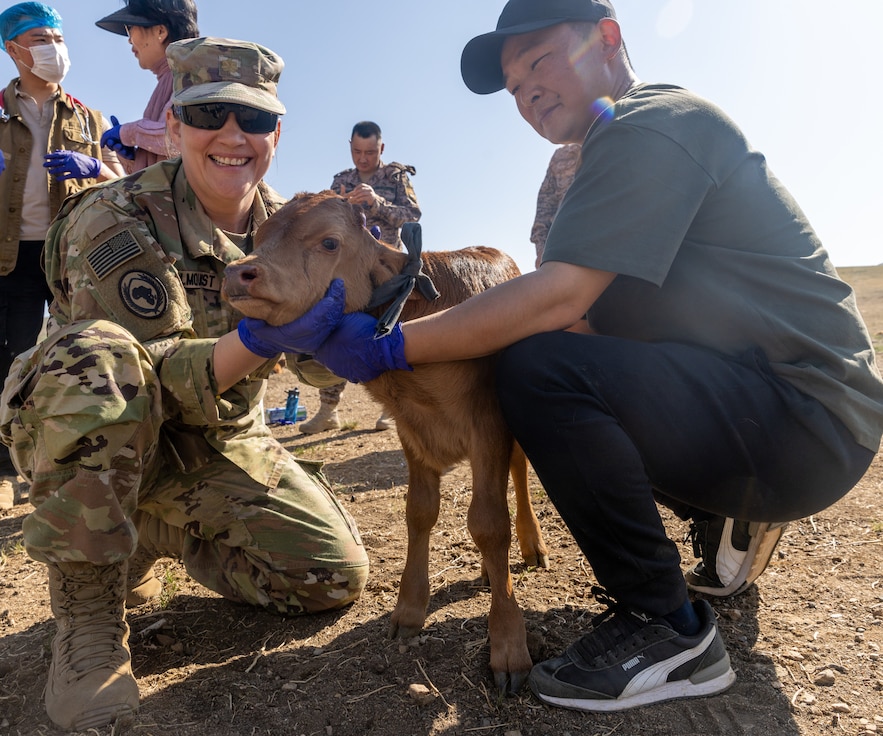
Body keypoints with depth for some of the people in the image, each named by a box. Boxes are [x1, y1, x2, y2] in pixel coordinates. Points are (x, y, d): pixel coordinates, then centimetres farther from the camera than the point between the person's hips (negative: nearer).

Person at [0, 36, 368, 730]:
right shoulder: (113, 221, -17)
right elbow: (148, 377, -26)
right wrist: (261, 337, -42)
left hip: (219, 440, 5)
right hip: (91, 440, -4)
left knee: (336, 574, -7)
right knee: (92, 356, -37)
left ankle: (145, 537, 16)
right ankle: (87, 615, -19)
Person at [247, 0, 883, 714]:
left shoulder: (658, 122, -13)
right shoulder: (632, 149, 16)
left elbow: (562, 295, -26)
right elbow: (590, 315, 11)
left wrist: (391, 347, -21)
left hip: (811, 415, -10)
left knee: (541, 369, -27)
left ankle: (667, 628, -10)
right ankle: (727, 525, 18)